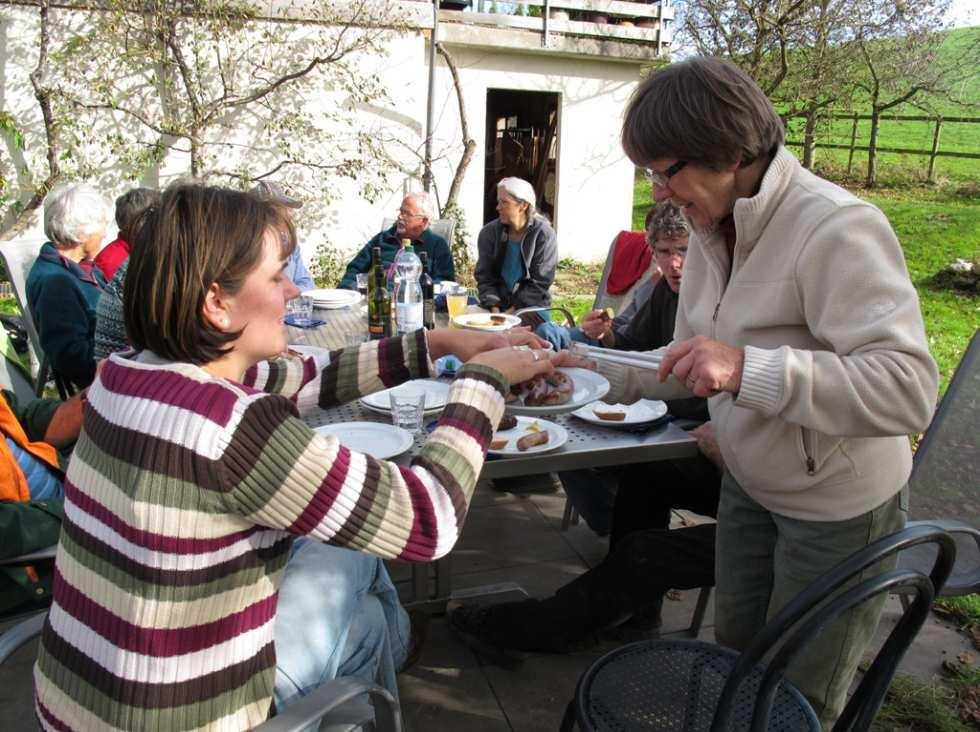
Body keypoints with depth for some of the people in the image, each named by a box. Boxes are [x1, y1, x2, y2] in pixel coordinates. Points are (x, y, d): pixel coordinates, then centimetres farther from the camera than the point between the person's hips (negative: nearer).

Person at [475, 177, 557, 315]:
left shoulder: (544, 235, -8)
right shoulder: (488, 232, 1)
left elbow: (540, 282, -8)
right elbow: (484, 276, 0)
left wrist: (514, 310, -14)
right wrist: (494, 309, -14)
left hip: (532, 308, -2)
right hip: (497, 306, 2)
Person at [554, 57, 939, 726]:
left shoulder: (836, 230, -28)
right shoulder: (713, 232, -1)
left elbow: (910, 389, -36)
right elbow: (690, 365, 9)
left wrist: (748, 369, -45)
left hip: (839, 507, -7)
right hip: (750, 486, 8)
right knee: (735, 654, 24)